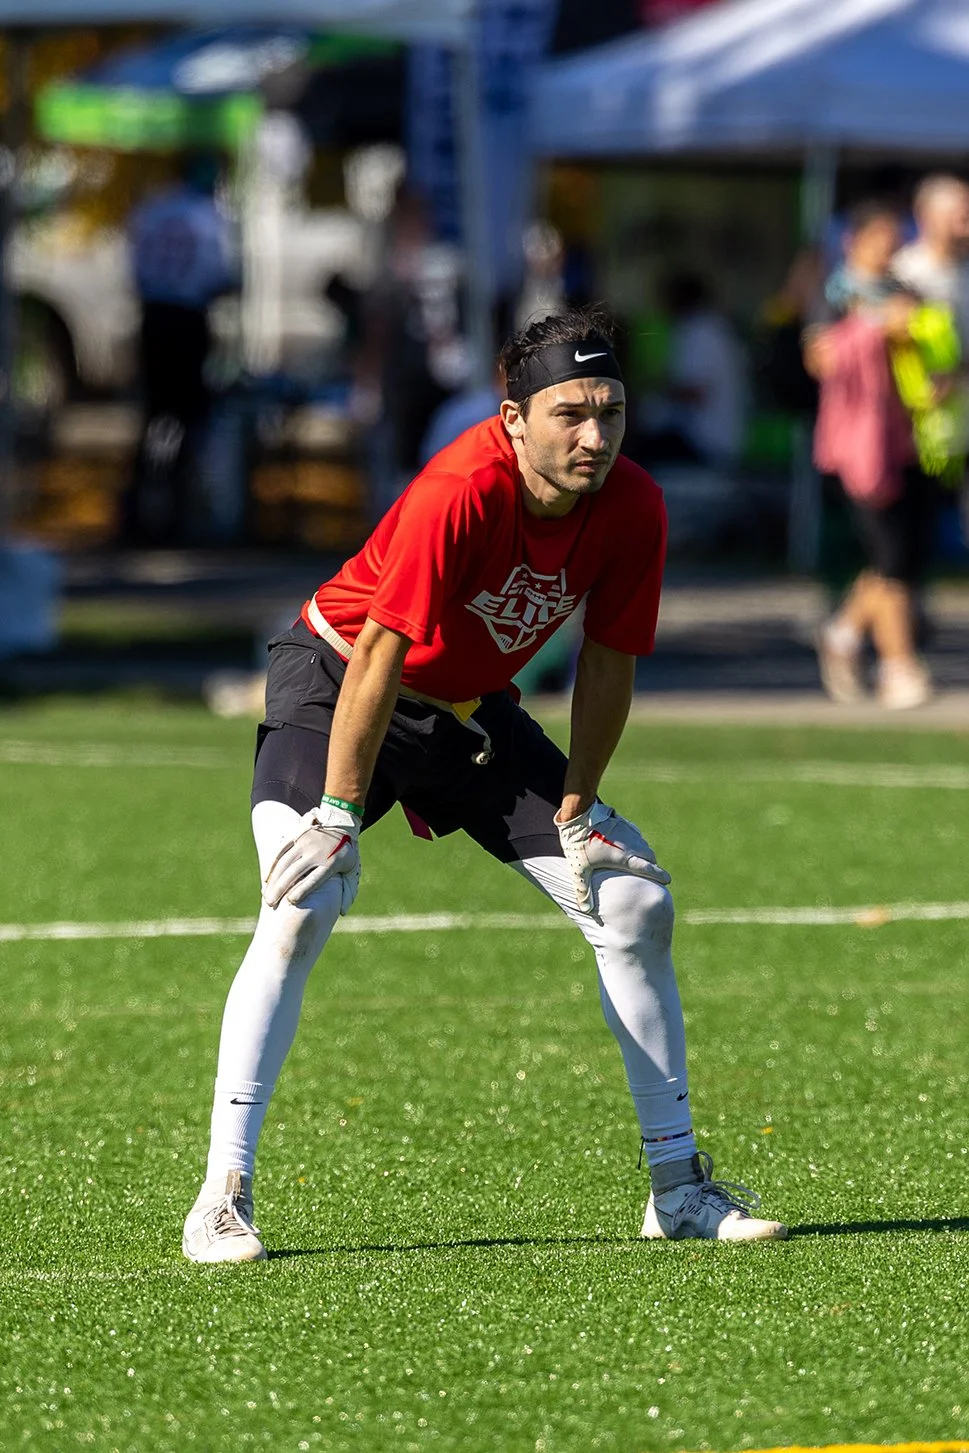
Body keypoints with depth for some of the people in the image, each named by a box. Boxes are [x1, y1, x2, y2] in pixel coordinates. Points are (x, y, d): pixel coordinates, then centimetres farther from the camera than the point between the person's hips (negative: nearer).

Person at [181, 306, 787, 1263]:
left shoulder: (631, 510, -16)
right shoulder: (460, 494, -34)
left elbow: (607, 663, -4)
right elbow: (380, 657, -32)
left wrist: (576, 808, -3)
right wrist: (341, 812, -30)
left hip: (473, 713, 6)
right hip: (336, 684, -6)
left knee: (638, 904, 0)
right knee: (304, 905, -27)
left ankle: (678, 1186, 12)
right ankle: (223, 1196, -22)